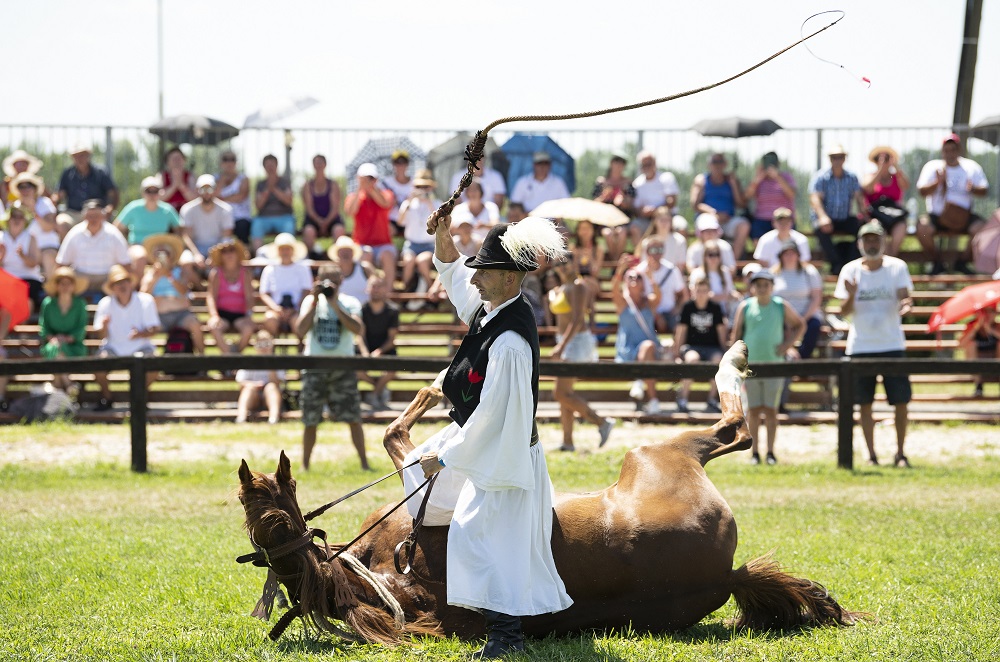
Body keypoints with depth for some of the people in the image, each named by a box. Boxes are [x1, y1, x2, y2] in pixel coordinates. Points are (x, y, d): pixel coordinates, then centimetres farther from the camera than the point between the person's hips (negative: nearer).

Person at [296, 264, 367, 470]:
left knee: (354, 418, -6)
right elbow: (300, 331, -9)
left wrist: (335, 305, -19)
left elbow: (358, 330, -17)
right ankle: (304, 466, 14)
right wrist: (315, 302, -11)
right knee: (310, 421, 3)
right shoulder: (310, 301, 4)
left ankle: (364, 462, 1)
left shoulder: (350, 303, 1)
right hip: (315, 367, 1)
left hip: (343, 368, -1)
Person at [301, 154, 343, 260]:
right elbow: (309, 208, 0)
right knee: (309, 232, -35)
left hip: (331, 219, 0)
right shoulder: (308, 186, 8)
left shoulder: (333, 185, 7)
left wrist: (326, 222, -16)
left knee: (339, 230, -35)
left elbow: (335, 207, -1)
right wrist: (320, 222, -15)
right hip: (313, 219, 0)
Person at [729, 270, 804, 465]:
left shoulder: (781, 306, 3)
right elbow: (735, 334, 6)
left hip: (774, 363, 0)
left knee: (771, 409, 0)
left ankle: (771, 452, 6)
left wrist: (788, 343, 1)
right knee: (754, 409, 3)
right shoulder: (746, 307, 3)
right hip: (751, 363, 0)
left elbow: (800, 325, 15)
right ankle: (754, 452, 9)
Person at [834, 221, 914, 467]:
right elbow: (844, 311, -2)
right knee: (865, 403, 2)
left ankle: (900, 453, 9)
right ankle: (871, 454, 11)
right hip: (861, 346, 1)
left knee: (901, 400, -3)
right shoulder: (850, 270, 0)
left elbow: (904, 297, -9)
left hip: (892, 344, -1)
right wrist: (851, 296, -24)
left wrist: (905, 304, -33)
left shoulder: (897, 267, -1)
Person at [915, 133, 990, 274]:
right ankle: (937, 264, -6)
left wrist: (973, 189, -18)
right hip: (937, 214, -1)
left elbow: (984, 190, 5)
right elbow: (922, 191, -4)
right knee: (922, 229, -31)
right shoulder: (932, 167, 6)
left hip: (963, 215, 1)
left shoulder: (972, 167, 9)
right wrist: (938, 182, -21)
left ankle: (962, 263, -3)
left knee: (981, 228, -27)